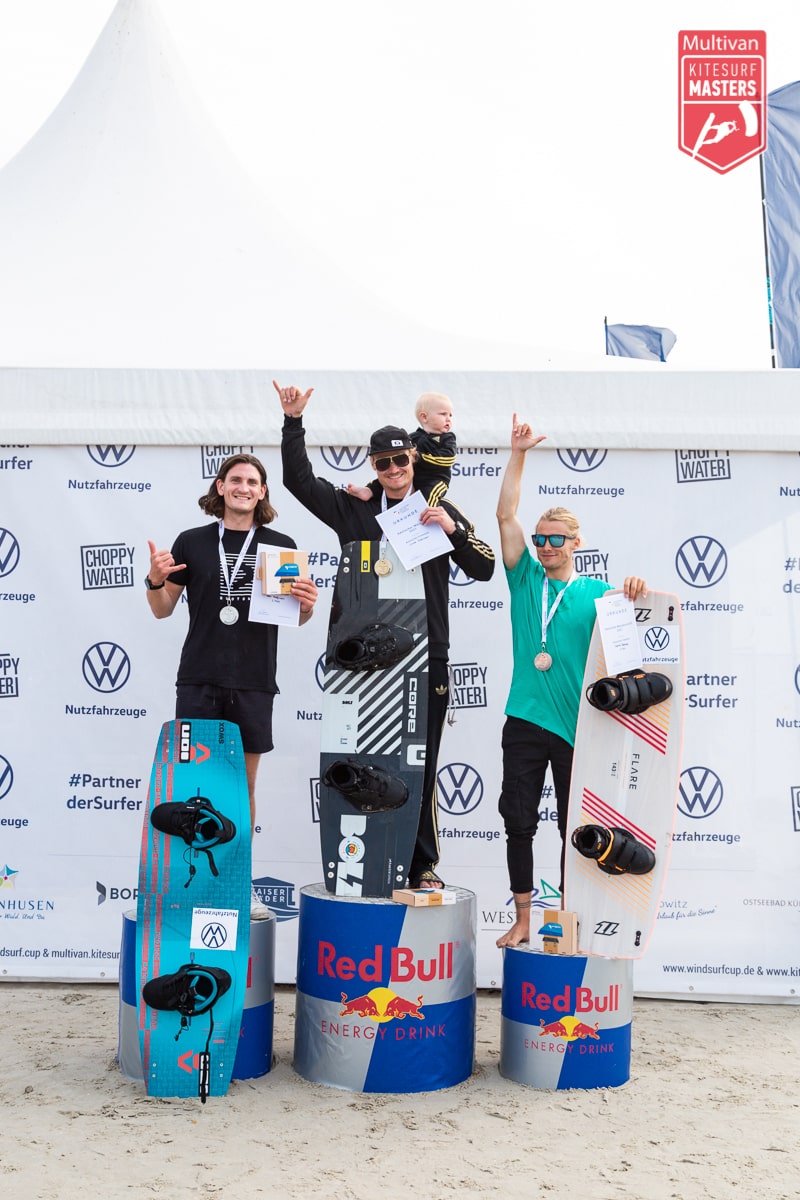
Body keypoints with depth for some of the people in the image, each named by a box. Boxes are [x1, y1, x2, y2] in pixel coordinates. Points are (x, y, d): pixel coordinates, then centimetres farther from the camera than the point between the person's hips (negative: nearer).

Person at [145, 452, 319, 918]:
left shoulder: (281, 545, 6)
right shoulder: (192, 542, 5)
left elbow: (297, 618, 10)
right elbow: (163, 609, 9)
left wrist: (308, 604, -12)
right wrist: (156, 580, -11)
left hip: (253, 683, 1)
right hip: (199, 682, 0)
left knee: (244, 782, 8)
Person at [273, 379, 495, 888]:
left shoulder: (441, 511, 10)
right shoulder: (353, 509, 10)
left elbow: (485, 568, 6)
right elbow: (299, 479, 7)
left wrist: (454, 530, -9)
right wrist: (294, 421, -2)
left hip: (426, 655, 0)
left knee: (421, 763, 4)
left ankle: (423, 863, 14)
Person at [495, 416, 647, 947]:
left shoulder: (595, 592, 5)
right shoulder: (525, 579, 8)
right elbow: (506, 515, 1)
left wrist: (637, 590, -29)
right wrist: (518, 456, -5)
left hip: (577, 725, -1)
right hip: (526, 720, 1)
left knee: (575, 826, 7)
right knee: (519, 821, 2)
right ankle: (522, 920, 14)